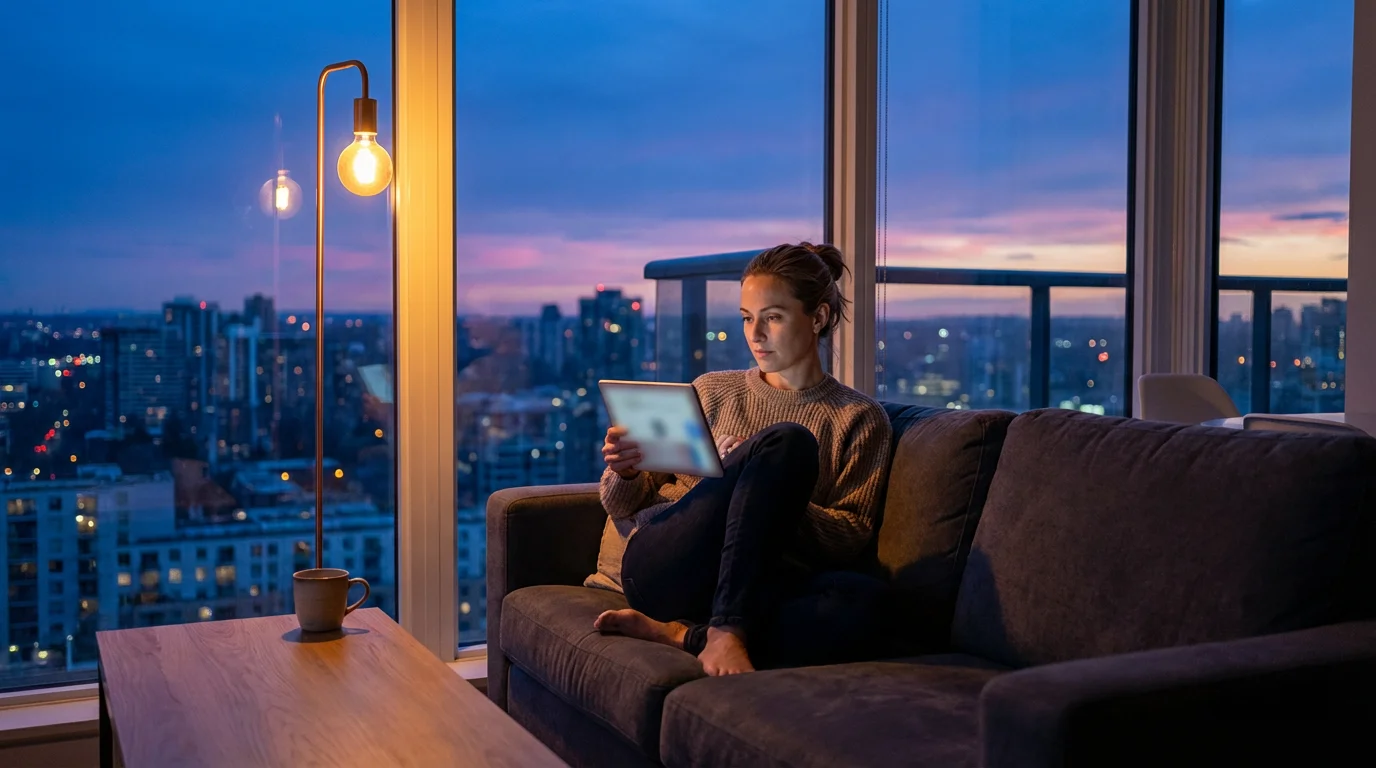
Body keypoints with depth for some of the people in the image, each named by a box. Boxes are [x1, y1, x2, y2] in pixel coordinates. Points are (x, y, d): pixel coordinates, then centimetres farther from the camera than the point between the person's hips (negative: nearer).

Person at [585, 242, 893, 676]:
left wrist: (770, 498, -14)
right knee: (787, 443, -26)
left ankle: (680, 634, -27)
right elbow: (622, 505, 19)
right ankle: (724, 632, -32)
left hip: (750, 582, 0)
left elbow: (850, 536, 3)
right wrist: (624, 474, -5)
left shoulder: (858, 417, 15)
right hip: (657, 562, 0)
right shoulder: (711, 391, 20)